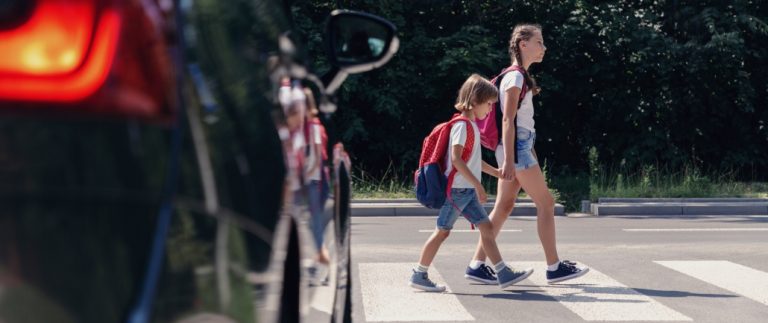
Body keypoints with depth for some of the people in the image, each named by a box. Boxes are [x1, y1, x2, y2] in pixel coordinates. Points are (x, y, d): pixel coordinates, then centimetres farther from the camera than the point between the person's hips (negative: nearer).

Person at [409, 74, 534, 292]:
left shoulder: (472, 126, 15)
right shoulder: (462, 125, -15)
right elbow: (456, 159, -24)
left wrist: (498, 173, 25)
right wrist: (478, 185, -25)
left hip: (468, 192, 9)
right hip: (456, 189, -9)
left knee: (486, 227, 5)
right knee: (442, 231, -2)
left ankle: (504, 274, 6)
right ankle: (419, 275, 6)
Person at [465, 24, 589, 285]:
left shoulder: (519, 75, 17)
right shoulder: (515, 77, -12)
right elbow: (507, 120, -19)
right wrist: (508, 160, -24)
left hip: (520, 147, 10)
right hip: (516, 148, -10)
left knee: (503, 207, 8)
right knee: (546, 203, -4)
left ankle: (477, 265, 8)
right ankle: (554, 267, 1)